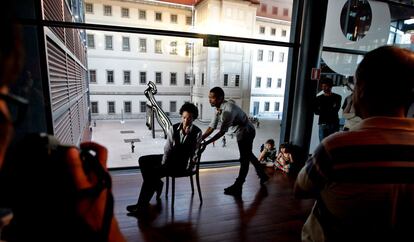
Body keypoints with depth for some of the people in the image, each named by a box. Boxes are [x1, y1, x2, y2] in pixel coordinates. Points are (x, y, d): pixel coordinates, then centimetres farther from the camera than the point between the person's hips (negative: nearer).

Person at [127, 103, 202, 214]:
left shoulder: (197, 133, -14)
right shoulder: (173, 128, -2)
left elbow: (195, 154, -10)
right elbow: (168, 148, -2)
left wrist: (188, 169, -14)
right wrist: (163, 163, -10)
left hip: (182, 163, -6)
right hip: (171, 157, 6)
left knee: (153, 171, -22)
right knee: (143, 160, -3)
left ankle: (142, 206, -12)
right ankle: (156, 183, 12)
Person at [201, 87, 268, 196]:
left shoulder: (229, 109, -34)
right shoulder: (218, 109, -6)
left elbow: (222, 132, -35)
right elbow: (211, 127, -6)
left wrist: (206, 143, -36)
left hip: (246, 132, -10)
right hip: (241, 133, 10)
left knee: (244, 159, 0)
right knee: (248, 155, 23)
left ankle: (237, 187, 11)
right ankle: (263, 175, 43)